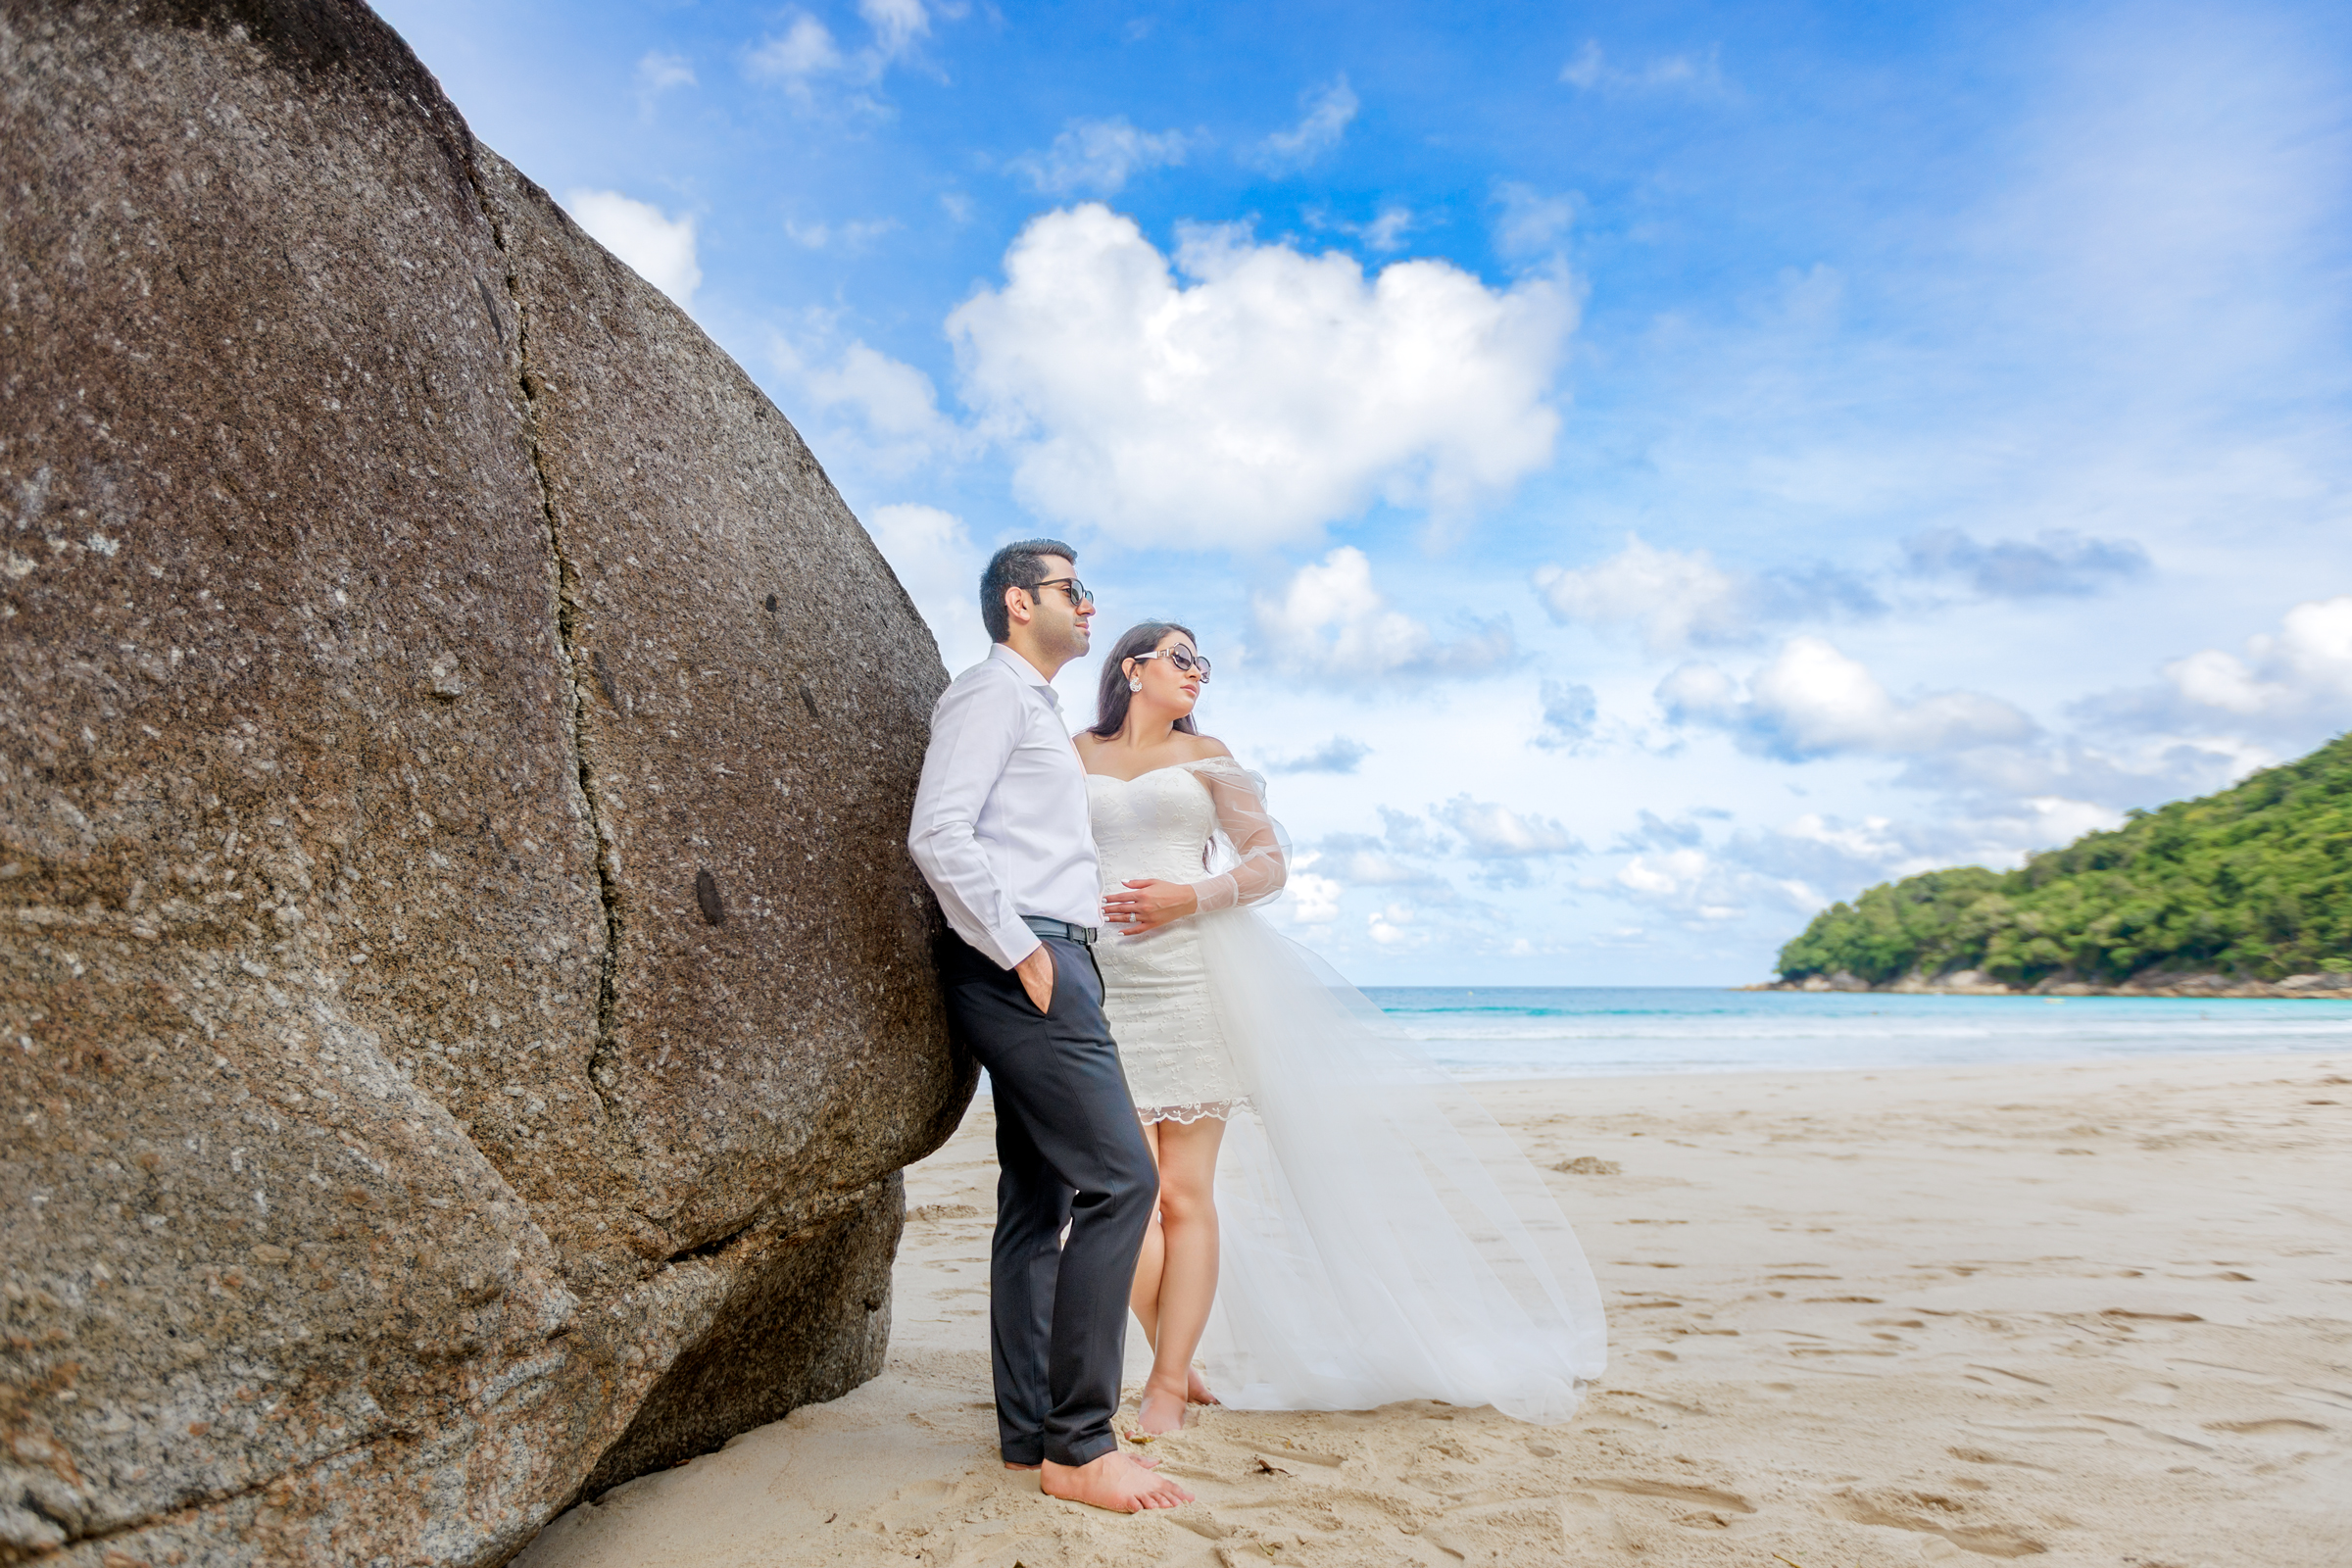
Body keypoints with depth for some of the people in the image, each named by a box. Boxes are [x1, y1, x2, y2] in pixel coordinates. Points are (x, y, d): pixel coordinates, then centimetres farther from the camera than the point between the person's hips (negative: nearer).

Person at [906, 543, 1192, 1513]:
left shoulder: (1038, 709, 26)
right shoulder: (992, 691, -5)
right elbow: (937, 834, -17)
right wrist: (1023, 951, -17)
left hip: (1047, 964, 10)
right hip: (1018, 967, -10)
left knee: (1038, 1197, 10)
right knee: (1118, 1177, -15)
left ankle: (1029, 1432, 17)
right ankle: (1078, 1444, -10)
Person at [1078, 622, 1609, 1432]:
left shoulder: (1203, 756, 14)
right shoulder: (1074, 757, 14)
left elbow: (1270, 862, 8)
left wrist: (1191, 897, -9)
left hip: (1192, 980, 0)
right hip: (1098, 990, 0)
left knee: (1186, 1191, -3)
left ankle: (1166, 1388, 4)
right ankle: (1179, 1368, 8)